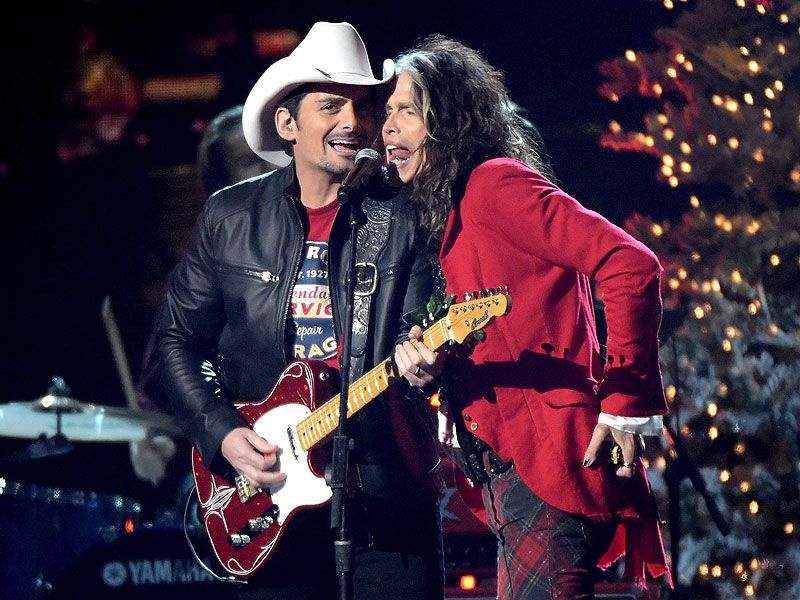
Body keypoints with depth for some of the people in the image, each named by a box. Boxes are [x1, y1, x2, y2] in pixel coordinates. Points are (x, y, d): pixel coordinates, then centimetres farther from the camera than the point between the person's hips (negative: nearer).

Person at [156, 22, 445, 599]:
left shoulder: (405, 217, 1)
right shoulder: (229, 217, 6)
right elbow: (179, 340, 11)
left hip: (388, 492, -1)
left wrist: (419, 363, -27)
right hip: (269, 490, 1)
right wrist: (221, 433, -2)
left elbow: (424, 333, -3)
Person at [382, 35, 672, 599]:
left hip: (551, 460, -10)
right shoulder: (454, 207, 20)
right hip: (511, 466, 10)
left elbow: (631, 266, -18)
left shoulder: (496, 181, -9)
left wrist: (627, 404, -17)